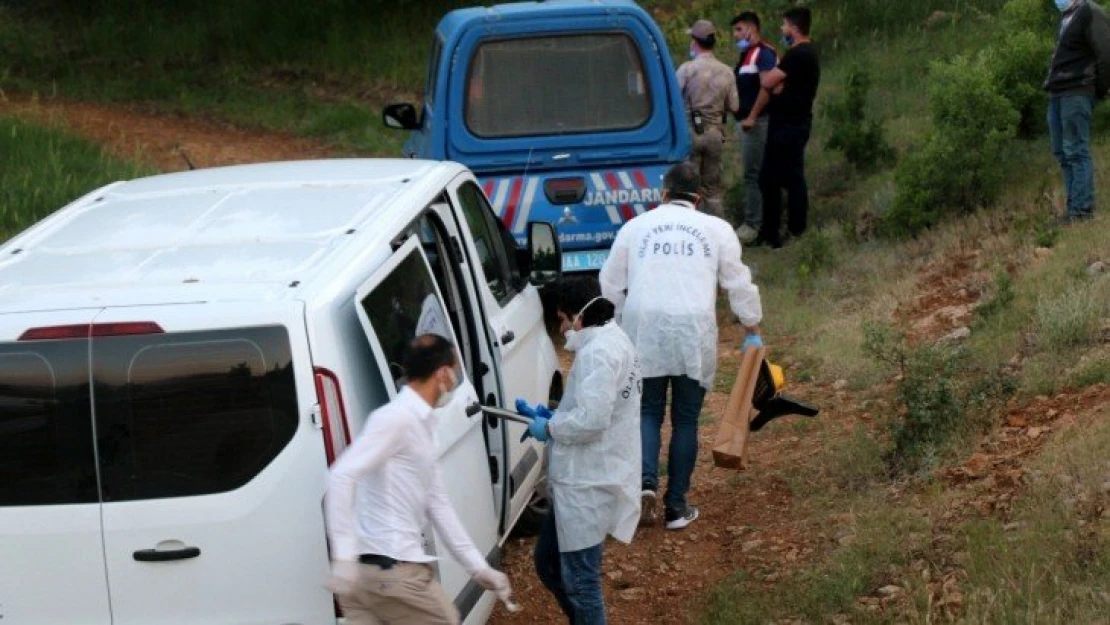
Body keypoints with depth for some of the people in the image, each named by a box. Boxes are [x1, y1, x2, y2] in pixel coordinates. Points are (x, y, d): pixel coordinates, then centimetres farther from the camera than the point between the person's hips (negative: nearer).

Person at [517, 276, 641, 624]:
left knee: (579, 580, -3)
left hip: (588, 484, -11)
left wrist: (549, 428, -12)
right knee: (548, 562, 21)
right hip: (583, 478, 11)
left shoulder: (597, 352, -20)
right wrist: (550, 416, 9)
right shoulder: (612, 341, 12)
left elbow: (591, 419, -28)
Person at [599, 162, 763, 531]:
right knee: (685, 419, 8)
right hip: (694, 331, -1)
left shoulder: (636, 227, 11)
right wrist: (752, 331, 19)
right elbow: (739, 284, 9)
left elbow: (610, 285, 14)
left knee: (648, 412, 11)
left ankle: (645, 481, -12)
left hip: (644, 330, 1)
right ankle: (676, 507, 9)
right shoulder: (716, 229, 9)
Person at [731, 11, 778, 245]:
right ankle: (754, 221, 18)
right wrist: (740, 117, 16)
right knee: (752, 173, 13)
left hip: (756, 122, -10)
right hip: (744, 121, 10)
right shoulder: (745, 54, 17)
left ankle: (752, 225, -7)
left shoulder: (764, 53, -12)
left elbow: (767, 87, -21)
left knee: (752, 174, -8)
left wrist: (752, 117, -23)